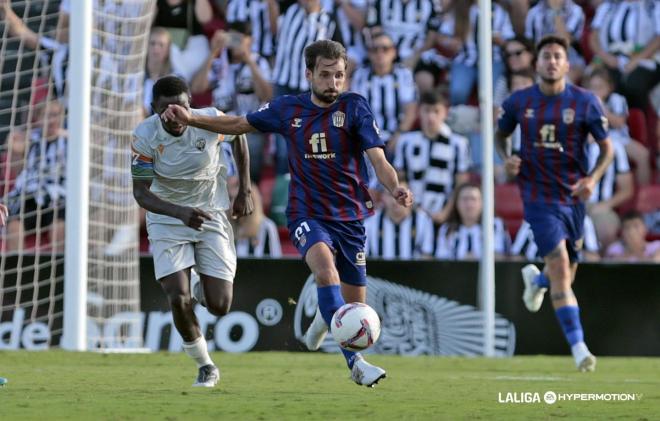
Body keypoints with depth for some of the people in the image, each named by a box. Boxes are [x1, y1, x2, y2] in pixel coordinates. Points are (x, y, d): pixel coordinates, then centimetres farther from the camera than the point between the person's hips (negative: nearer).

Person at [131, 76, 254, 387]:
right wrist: (180, 212, -38)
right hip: (167, 218, -1)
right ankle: (205, 367, 10)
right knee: (178, 300, -15)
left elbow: (238, 135, 5)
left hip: (211, 215, 1)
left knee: (219, 307, -5)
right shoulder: (145, 136, -21)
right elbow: (141, 193, -20)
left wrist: (244, 192, 3)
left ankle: (205, 289, 35)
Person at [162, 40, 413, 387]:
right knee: (325, 266, -32)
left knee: (355, 303, 6)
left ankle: (324, 316, 46)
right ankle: (355, 362, -39)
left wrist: (396, 189, -33)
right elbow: (240, 124, 17)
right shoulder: (288, 108, 2)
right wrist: (191, 119, 7)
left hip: (350, 216, 1)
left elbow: (378, 160, -13)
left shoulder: (354, 107, -6)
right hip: (306, 214, -1)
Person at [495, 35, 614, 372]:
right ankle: (578, 347, -17)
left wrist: (593, 178, -15)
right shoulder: (519, 102, -2)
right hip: (538, 196, -2)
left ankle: (536, 279, 52)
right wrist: (506, 158, -7)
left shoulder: (585, 102, -4)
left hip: (573, 196, 2)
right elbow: (500, 135, 15)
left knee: (564, 275, 13)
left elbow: (607, 146, 2)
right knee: (560, 268, -16)